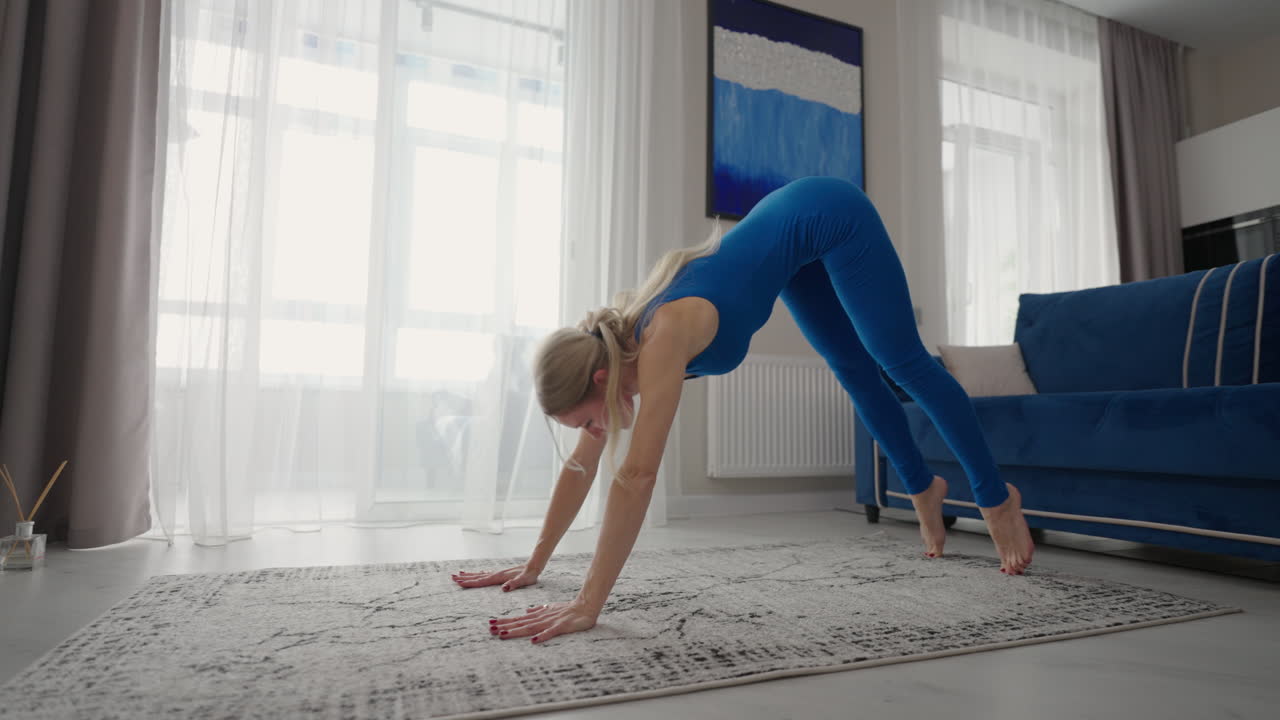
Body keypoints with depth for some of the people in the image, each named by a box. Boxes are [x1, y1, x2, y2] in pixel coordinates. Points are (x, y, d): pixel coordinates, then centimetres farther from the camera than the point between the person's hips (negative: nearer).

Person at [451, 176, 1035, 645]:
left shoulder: (662, 337, -37)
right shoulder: (611, 347, -13)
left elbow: (637, 473, -43)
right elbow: (581, 465, -8)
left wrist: (588, 605, -42)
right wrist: (533, 564, -5)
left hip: (829, 217, -6)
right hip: (787, 226, 6)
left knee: (904, 363, 0)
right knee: (853, 368, 14)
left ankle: (996, 497, 19)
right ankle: (923, 486, 34)